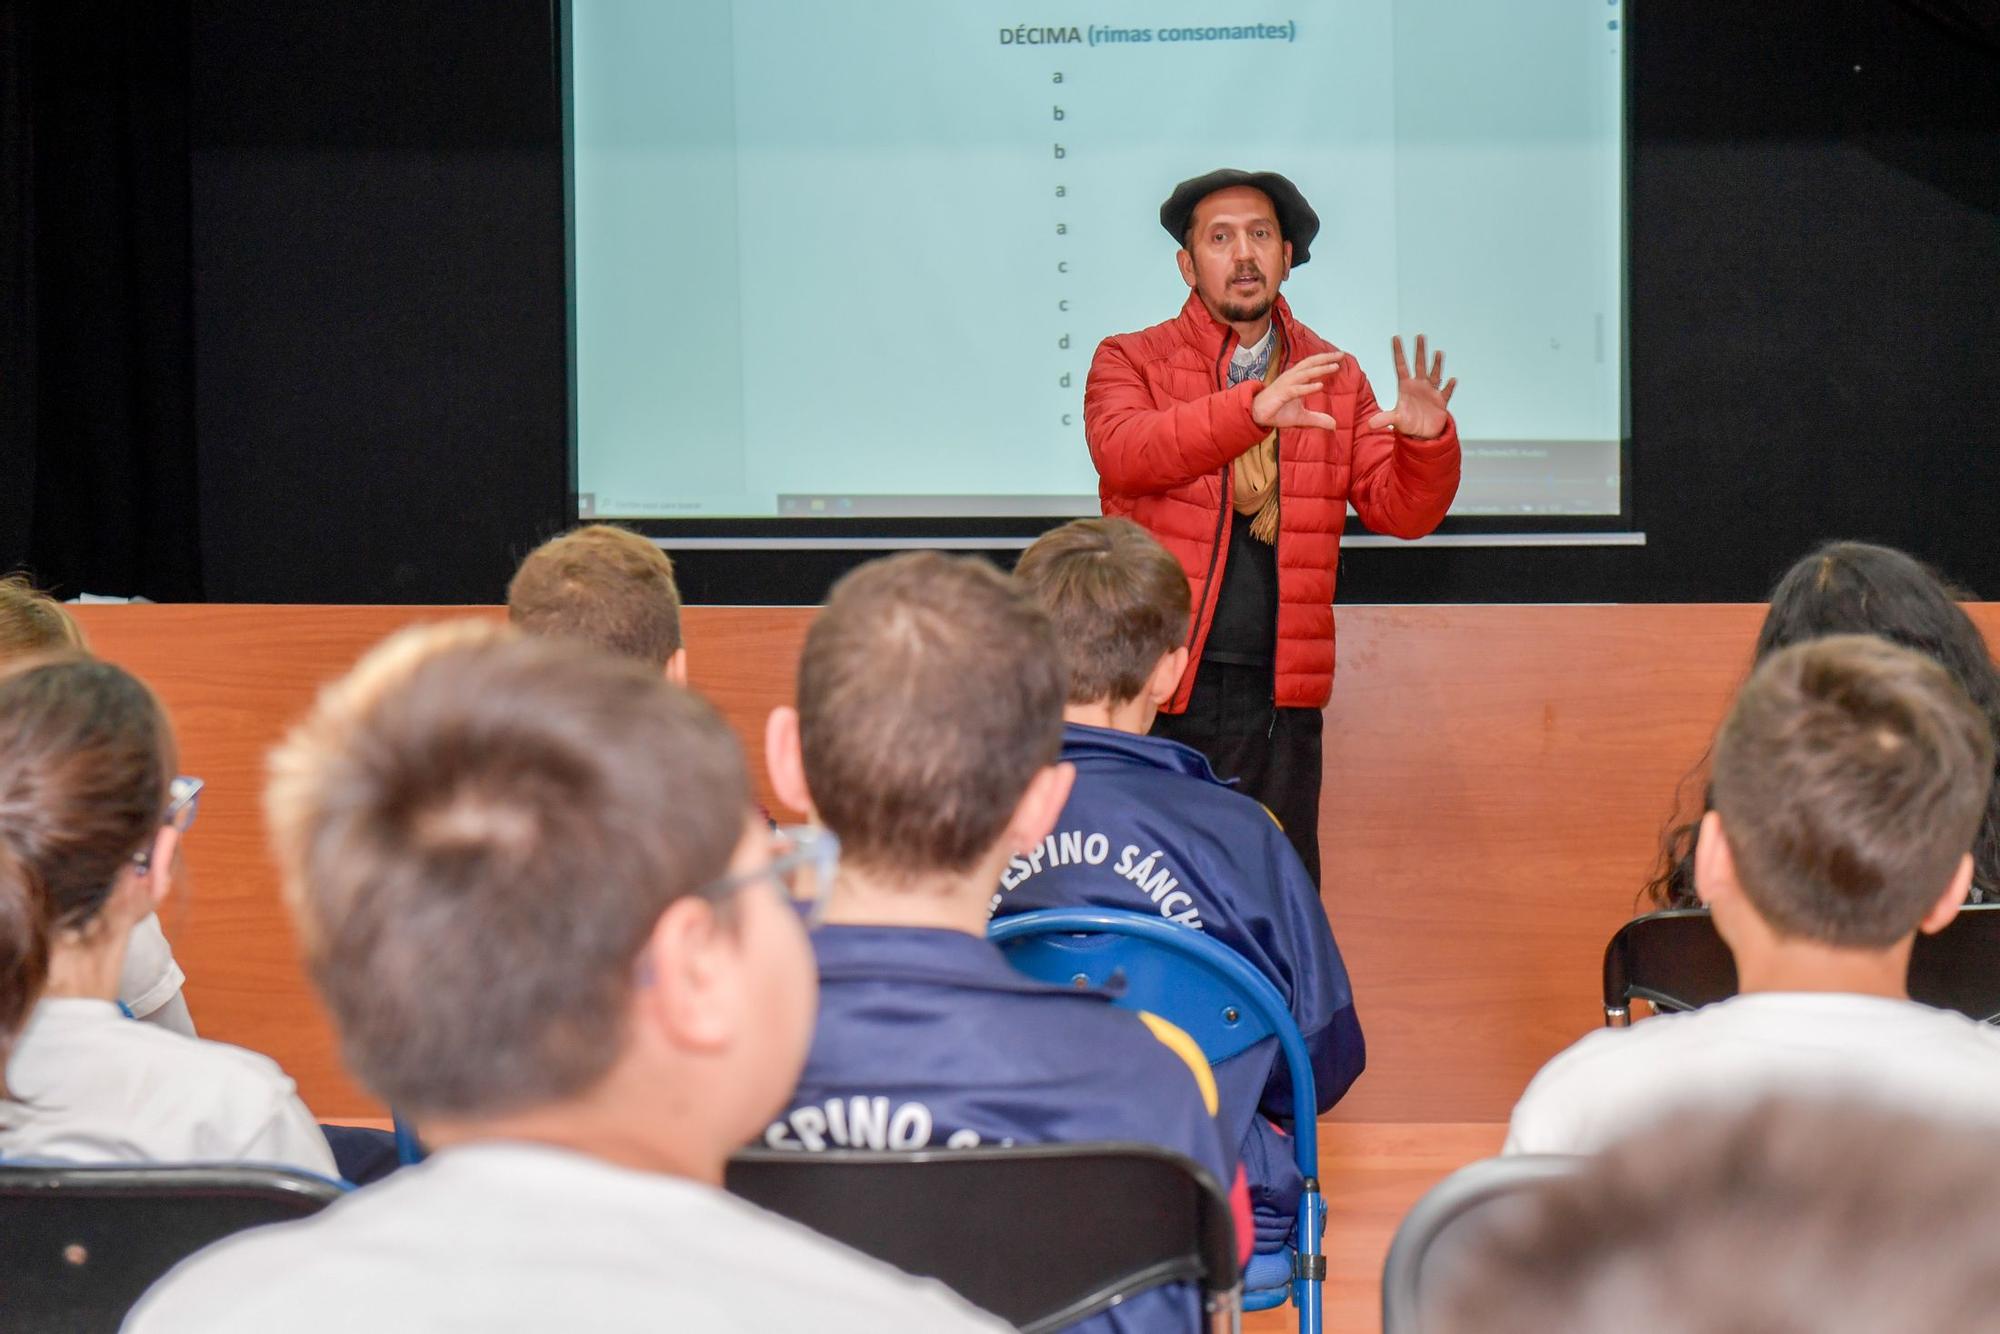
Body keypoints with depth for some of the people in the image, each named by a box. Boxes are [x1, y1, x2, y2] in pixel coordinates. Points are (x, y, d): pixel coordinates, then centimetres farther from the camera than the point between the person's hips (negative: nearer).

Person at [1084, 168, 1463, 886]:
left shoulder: (1336, 378, 14)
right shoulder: (1129, 361, 4)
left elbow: (1400, 511, 9)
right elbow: (1123, 451, -18)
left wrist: (1425, 441, -14)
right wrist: (1251, 410, -32)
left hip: (1278, 697, 3)